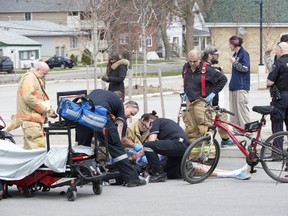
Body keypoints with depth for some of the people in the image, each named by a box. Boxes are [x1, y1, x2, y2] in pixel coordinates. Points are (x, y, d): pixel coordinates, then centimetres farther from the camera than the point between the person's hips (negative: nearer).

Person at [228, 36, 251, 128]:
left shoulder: (244, 53, -9)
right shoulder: (235, 54, 17)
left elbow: (245, 68, -17)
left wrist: (234, 62, -12)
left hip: (241, 87, -9)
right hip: (234, 86, 9)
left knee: (242, 108, -10)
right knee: (234, 110, 9)